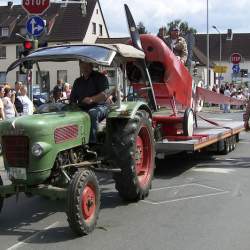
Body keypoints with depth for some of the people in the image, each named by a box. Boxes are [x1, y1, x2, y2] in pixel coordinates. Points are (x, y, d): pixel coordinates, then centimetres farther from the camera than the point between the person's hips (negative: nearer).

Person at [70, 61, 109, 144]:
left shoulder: (100, 77, 4)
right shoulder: (78, 82, 22)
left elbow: (104, 95, -10)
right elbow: (72, 99, 19)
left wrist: (92, 99, -28)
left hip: (99, 106, -5)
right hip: (82, 109, 5)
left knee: (92, 113, -39)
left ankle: (92, 142, -42)